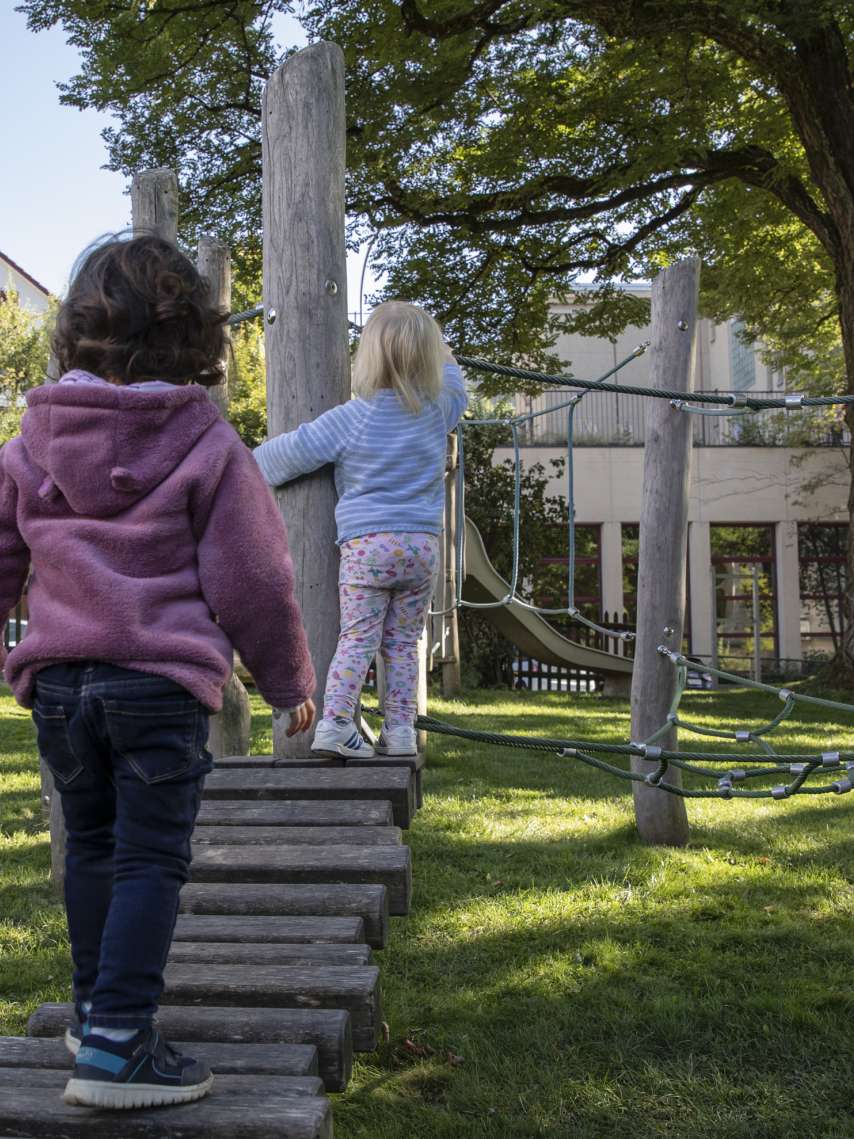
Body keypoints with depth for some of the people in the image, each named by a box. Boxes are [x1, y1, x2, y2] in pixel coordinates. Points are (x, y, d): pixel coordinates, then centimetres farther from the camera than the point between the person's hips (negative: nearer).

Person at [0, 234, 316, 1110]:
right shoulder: (208, 447, -6)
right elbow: (252, 583, -5)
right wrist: (289, 680, 8)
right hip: (162, 682, -4)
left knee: (91, 848, 19)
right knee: (150, 859, 1)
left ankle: (95, 1012, 32)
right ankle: (115, 1045, -1)